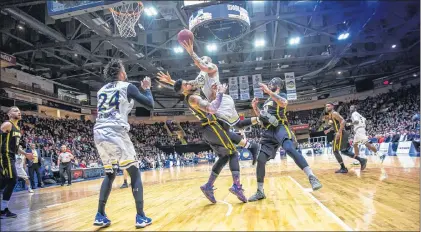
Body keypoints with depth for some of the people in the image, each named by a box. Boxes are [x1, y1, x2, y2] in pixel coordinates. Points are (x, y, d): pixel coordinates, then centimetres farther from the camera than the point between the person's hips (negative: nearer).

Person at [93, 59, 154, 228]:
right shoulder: (127, 87, 5)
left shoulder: (102, 90, 22)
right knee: (135, 173, 3)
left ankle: (100, 215, 14)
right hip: (116, 133, -6)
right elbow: (150, 105, 2)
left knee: (110, 174, 20)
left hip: (99, 134, 7)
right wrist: (147, 88, 19)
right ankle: (140, 217, -1)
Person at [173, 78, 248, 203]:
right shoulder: (193, 98, -16)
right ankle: (236, 186, -10)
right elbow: (212, 109, -28)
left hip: (206, 131, 9)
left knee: (223, 157, 15)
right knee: (233, 154, 0)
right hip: (212, 128, -9)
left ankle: (208, 187, 10)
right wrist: (220, 93, -17)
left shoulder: (189, 97, 13)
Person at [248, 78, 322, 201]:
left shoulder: (281, 95, 5)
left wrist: (269, 92, -23)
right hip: (268, 132, 7)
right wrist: (255, 107, 18)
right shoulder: (267, 101, 27)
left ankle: (312, 178, -35)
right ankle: (260, 192, 10)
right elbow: (261, 117, 35)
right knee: (260, 160, -1)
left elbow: (284, 103, -20)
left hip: (280, 128, -7)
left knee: (290, 149, -34)